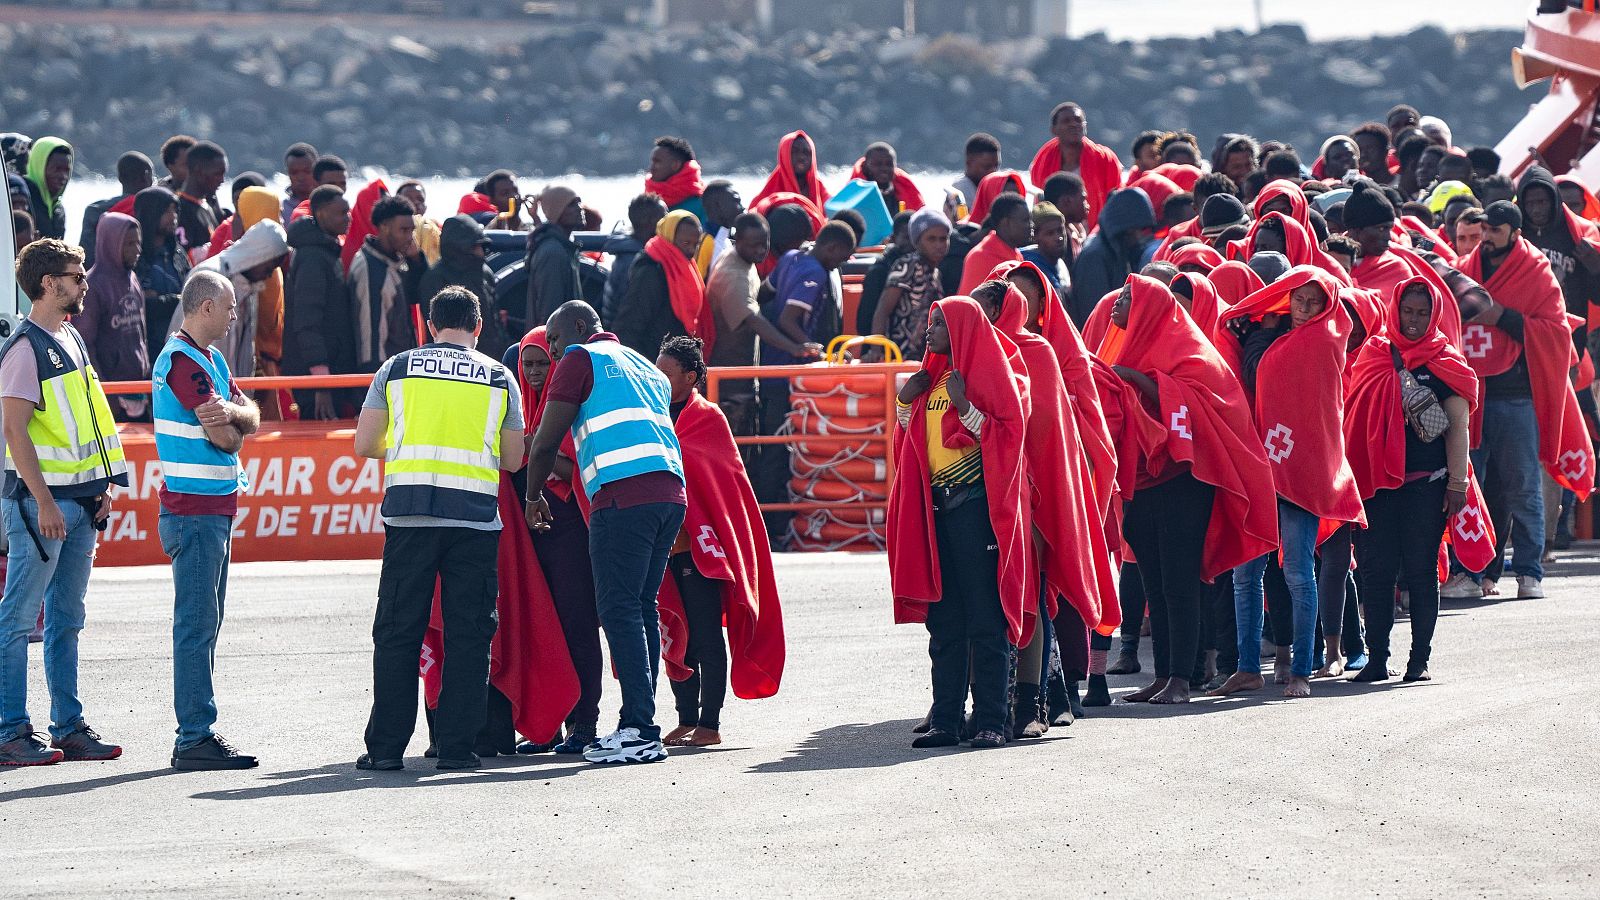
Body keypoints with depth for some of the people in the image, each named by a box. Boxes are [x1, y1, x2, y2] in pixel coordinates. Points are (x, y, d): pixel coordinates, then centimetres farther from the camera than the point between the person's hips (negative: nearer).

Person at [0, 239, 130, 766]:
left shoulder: (70, 339, 15)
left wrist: (103, 486, 13)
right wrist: (44, 502, -21)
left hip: (79, 499, 9)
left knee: (67, 619, 11)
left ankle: (69, 728, 15)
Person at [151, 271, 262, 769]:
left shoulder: (211, 359, 17)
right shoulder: (183, 362, -15)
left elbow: (251, 418, 9)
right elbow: (226, 438, -18)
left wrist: (231, 412, -12)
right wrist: (231, 420, 4)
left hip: (215, 508, 10)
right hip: (194, 511, -10)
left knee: (206, 622, 12)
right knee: (197, 624, -10)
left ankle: (198, 732, 16)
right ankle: (195, 739, -10)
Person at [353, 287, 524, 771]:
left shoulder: (397, 368, 8)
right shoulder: (499, 377, 10)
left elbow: (364, 445, 8)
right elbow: (513, 460, 13)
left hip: (409, 513, 0)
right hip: (476, 516, 0)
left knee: (397, 633, 4)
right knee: (468, 635, 4)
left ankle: (386, 746, 3)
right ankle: (456, 745, 1)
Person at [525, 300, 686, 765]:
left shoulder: (581, 359, 6)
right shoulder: (647, 368, 29)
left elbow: (546, 443, 4)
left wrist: (534, 496, 20)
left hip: (623, 494, -8)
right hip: (671, 491, 8)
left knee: (619, 609, -8)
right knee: (642, 608, 11)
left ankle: (639, 730, -16)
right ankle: (641, 725, 9)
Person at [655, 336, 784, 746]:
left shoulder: (707, 419, -3)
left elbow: (672, 455, -18)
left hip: (699, 546, -7)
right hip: (667, 546, 7)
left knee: (706, 637, -5)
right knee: (676, 636, 7)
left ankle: (710, 724, -5)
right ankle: (687, 721, 11)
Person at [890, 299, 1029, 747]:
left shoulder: (991, 375, -3)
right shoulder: (929, 380, 17)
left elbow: (1007, 437, -11)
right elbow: (907, 441, 23)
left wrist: (964, 407, -20)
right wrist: (905, 402, 7)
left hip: (977, 506, -7)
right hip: (934, 508, 7)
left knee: (985, 621, -6)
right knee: (943, 622, 6)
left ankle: (990, 722, -6)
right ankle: (946, 720, 7)